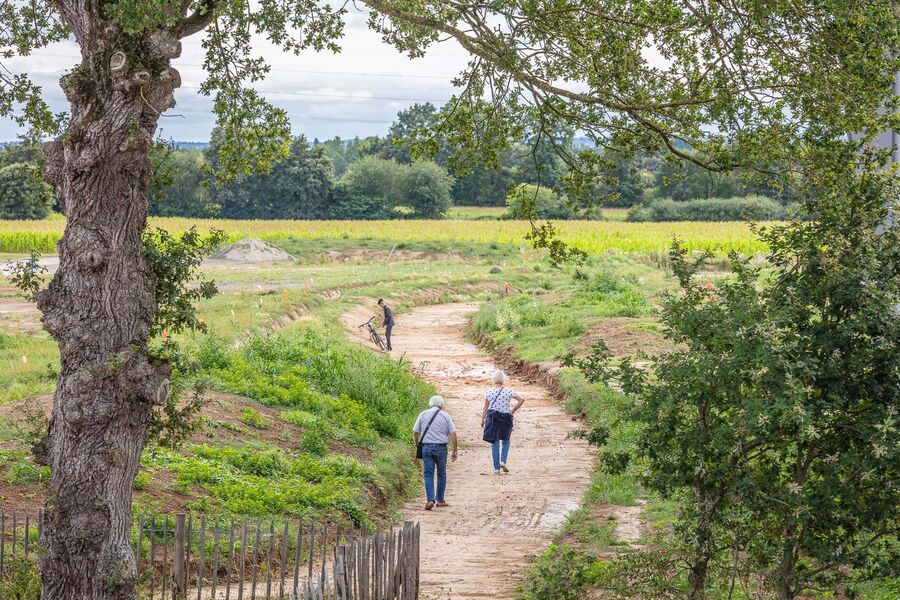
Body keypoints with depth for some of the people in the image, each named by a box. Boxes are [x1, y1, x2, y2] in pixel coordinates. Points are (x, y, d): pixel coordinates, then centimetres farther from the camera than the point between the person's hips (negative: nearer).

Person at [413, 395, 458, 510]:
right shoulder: (445, 415, 3)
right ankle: (440, 500, 18)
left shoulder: (423, 414, 6)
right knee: (441, 474, 14)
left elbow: (415, 433, 2)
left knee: (428, 474, 1)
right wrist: (455, 451, 4)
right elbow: (453, 434, -2)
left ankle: (430, 499, -14)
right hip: (441, 448, 0)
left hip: (426, 447, 0)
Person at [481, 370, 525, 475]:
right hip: (506, 418, 0)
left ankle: (496, 468, 5)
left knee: (495, 443, 7)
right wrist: (513, 410, 0)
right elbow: (522, 400, -9)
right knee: (505, 441, 19)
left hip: (492, 418, 0)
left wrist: (482, 420, 11)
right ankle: (503, 461, -2)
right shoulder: (508, 391, -6)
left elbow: (485, 408, 1)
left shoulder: (488, 393, -4)